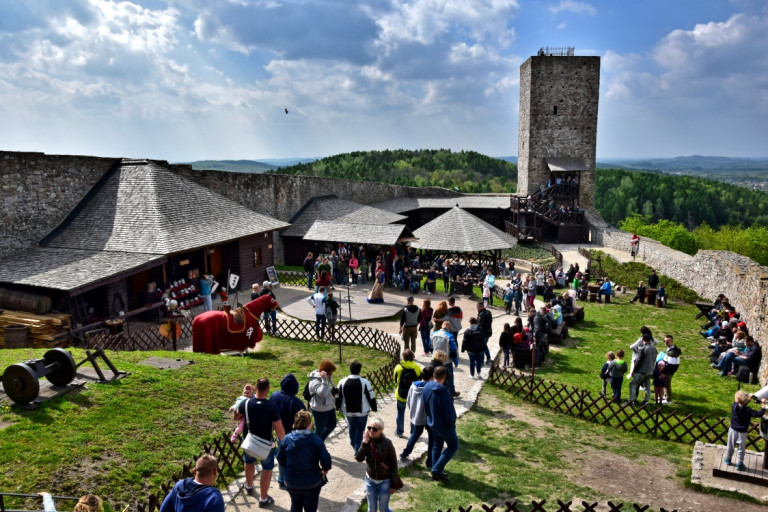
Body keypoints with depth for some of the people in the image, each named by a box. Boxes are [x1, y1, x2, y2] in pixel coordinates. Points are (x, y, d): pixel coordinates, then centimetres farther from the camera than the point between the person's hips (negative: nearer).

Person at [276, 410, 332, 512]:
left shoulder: (286, 439, -10)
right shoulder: (316, 440, -19)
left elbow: (280, 459, -1)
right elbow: (326, 459, -21)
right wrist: (325, 470, -1)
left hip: (291, 482, 3)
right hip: (312, 483, -3)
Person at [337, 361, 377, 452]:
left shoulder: (342, 382, -9)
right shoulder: (365, 382, -17)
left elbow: (338, 397, 1)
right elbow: (371, 397, -9)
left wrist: (339, 407, 19)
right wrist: (374, 408, 7)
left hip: (348, 411, 3)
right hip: (362, 412, -3)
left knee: (352, 427, 26)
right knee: (360, 429, 12)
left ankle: (353, 444, 42)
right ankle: (358, 449, 10)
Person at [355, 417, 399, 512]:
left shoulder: (387, 443, -18)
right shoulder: (367, 442, -10)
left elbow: (394, 465, -12)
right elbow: (358, 458, -20)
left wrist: (393, 484, -9)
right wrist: (365, 443, -28)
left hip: (384, 482, -3)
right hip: (370, 480, 3)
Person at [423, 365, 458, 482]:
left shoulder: (427, 387, -8)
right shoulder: (444, 393, -32)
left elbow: (425, 405, 5)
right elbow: (450, 412, -24)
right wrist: (452, 424, -5)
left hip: (432, 423, 7)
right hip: (444, 425, -7)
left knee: (436, 445, 22)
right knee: (453, 446, 11)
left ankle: (436, 472, 28)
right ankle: (437, 469, 6)